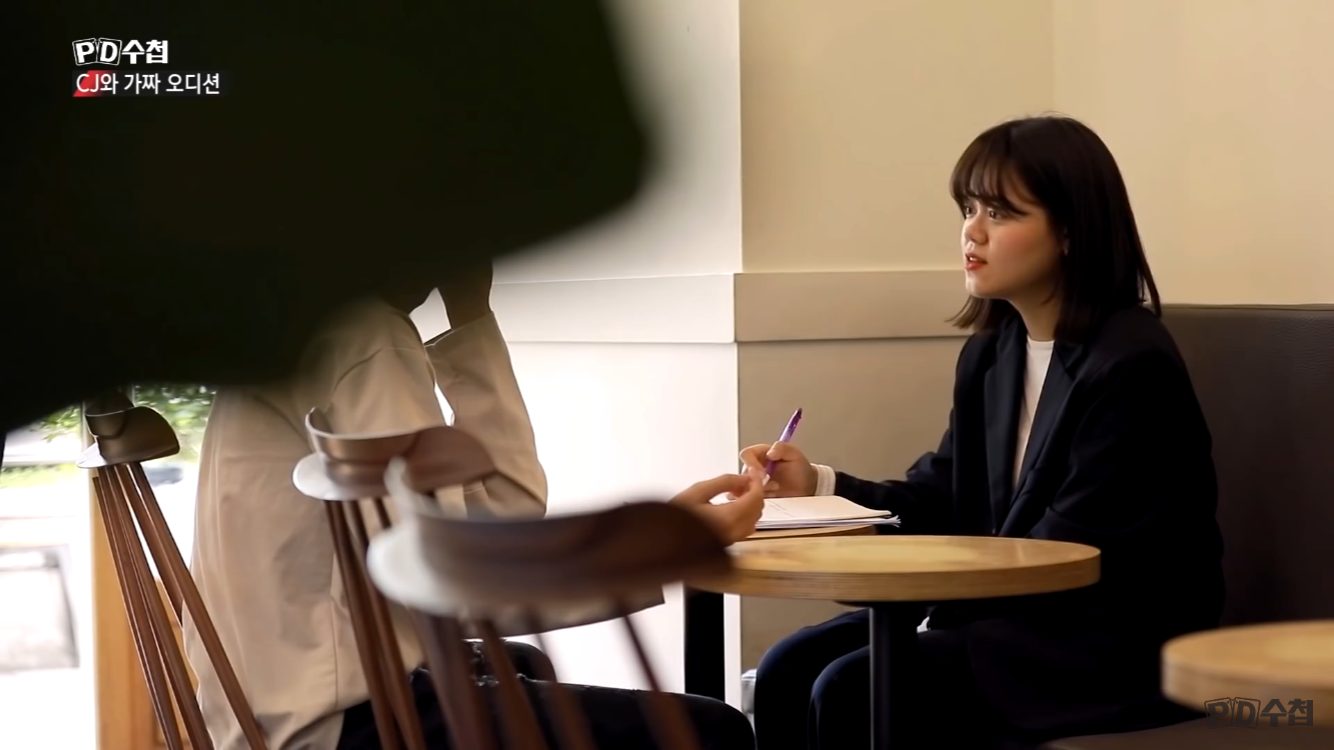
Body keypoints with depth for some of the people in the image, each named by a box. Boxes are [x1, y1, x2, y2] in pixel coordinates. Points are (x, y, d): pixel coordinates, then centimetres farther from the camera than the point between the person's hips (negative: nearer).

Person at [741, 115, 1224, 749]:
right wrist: (818, 485, -1)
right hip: (1012, 613, 8)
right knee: (789, 671, -8)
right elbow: (945, 500, 13)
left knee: (853, 695, -22)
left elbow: (1066, 560, -20)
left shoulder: (1131, 367, -17)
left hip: (1116, 648, -8)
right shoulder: (991, 352, 11)